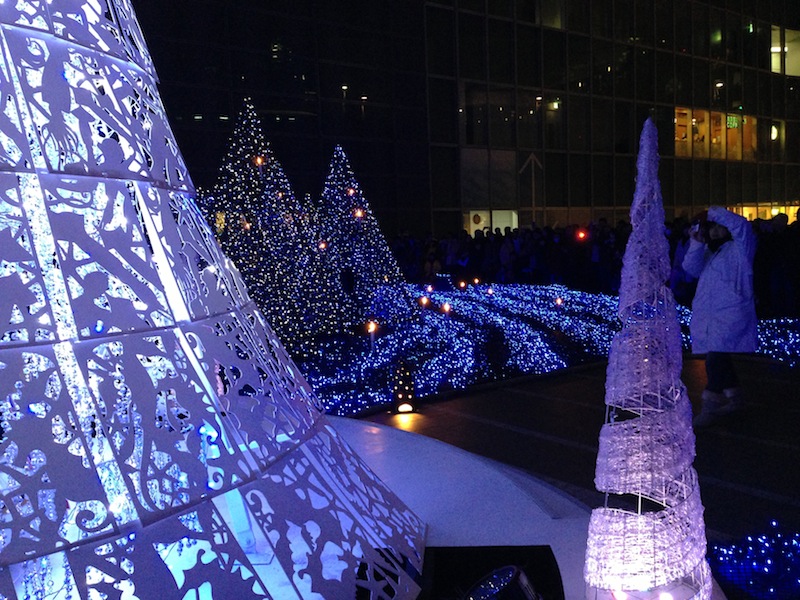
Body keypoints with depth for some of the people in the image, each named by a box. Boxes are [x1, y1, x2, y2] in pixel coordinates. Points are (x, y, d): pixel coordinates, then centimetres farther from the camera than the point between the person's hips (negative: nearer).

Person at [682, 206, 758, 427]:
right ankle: (734, 398, 30)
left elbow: (741, 226, -20)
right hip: (708, 314, 8)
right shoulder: (708, 251, 20)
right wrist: (697, 243, -7)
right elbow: (692, 268, 5)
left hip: (730, 313, -8)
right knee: (718, 358, 15)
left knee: (716, 357, -15)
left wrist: (715, 213, -13)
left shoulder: (740, 249, -1)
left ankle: (710, 405, -9)